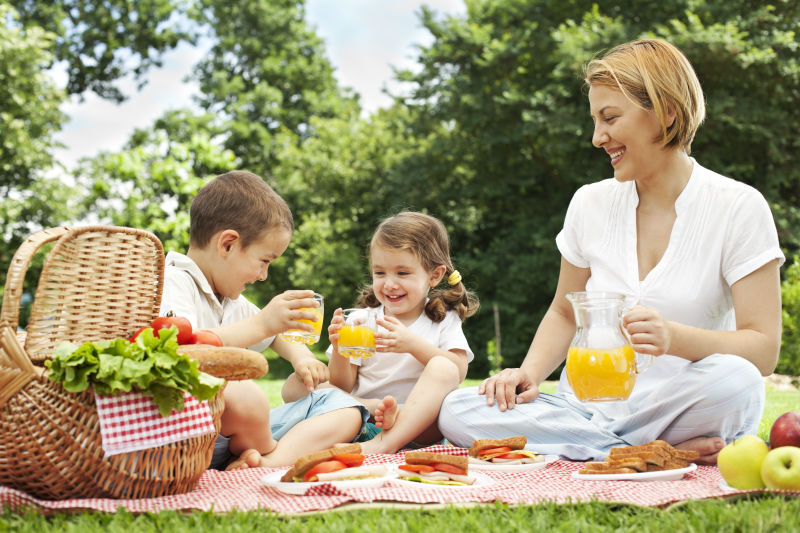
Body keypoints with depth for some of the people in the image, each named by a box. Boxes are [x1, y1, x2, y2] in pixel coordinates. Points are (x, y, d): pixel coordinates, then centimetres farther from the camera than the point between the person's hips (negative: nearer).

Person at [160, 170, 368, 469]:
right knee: (242, 394, -39)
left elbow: (277, 335, 40)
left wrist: (301, 357, 17)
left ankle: (276, 459, -23)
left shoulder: (233, 303, 21)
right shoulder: (172, 284, -8)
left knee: (345, 408, 2)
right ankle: (267, 452, -7)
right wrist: (261, 324, -30)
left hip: (240, 432, 9)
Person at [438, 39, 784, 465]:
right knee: (457, 412, -21)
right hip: (588, 409, 5)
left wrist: (674, 338, -30)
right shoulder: (590, 203, 8)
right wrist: (530, 373, -2)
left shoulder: (738, 207, -4)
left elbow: (764, 349, -10)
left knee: (735, 382, -38)